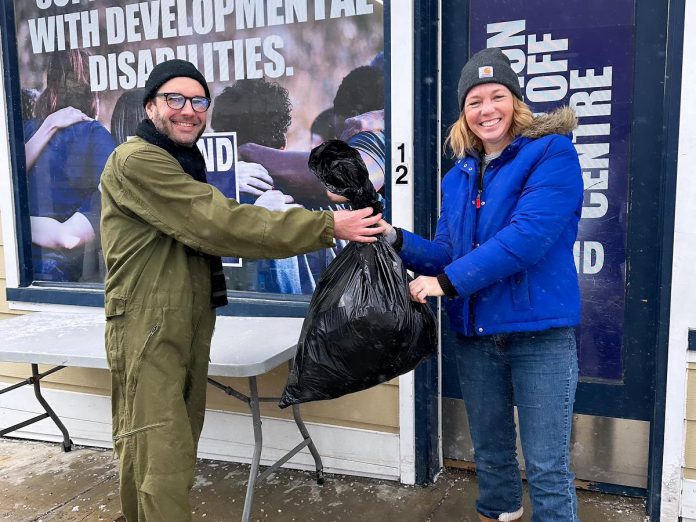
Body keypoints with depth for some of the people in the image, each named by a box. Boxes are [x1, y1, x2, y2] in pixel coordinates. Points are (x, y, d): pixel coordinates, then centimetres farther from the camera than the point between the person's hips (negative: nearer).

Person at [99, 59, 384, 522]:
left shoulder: (183, 163, 20)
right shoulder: (136, 161, -15)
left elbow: (207, 232, 17)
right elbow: (221, 224, -24)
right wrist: (327, 225, -23)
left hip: (190, 330, 9)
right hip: (148, 332, -9)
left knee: (154, 454, 18)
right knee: (164, 466, -7)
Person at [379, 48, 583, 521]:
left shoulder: (552, 152, -11)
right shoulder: (460, 175, 9)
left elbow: (528, 237, -23)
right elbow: (447, 252, 8)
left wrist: (448, 282, -23)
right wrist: (397, 240, -8)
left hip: (539, 333, -6)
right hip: (475, 335, 6)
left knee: (546, 467, 4)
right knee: (490, 451, 23)